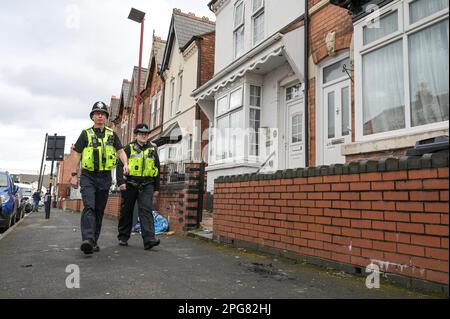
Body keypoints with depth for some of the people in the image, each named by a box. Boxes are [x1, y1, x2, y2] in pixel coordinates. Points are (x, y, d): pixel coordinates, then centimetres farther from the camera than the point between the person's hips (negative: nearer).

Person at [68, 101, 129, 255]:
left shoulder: (111, 134, 11)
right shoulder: (86, 134, 3)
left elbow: (120, 151, 8)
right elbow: (75, 154, 3)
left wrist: (125, 164, -12)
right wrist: (74, 175, -2)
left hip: (105, 177, 3)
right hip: (88, 176, -3)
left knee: (99, 210, 7)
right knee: (89, 207, -17)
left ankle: (94, 241, 17)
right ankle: (87, 239, -25)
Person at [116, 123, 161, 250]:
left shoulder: (152, 149, 11)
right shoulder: (129, 148, 3)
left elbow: (157, 169, 14)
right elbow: (120, 165, -4)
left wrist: (156, 189, 10)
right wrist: (121, 181, -18)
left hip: (146, 185, 1)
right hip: (130, 184, -1)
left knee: (146, 210, -11)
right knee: (126, 211, 9)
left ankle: (149, 240, -17)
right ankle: (123, 238, 25)